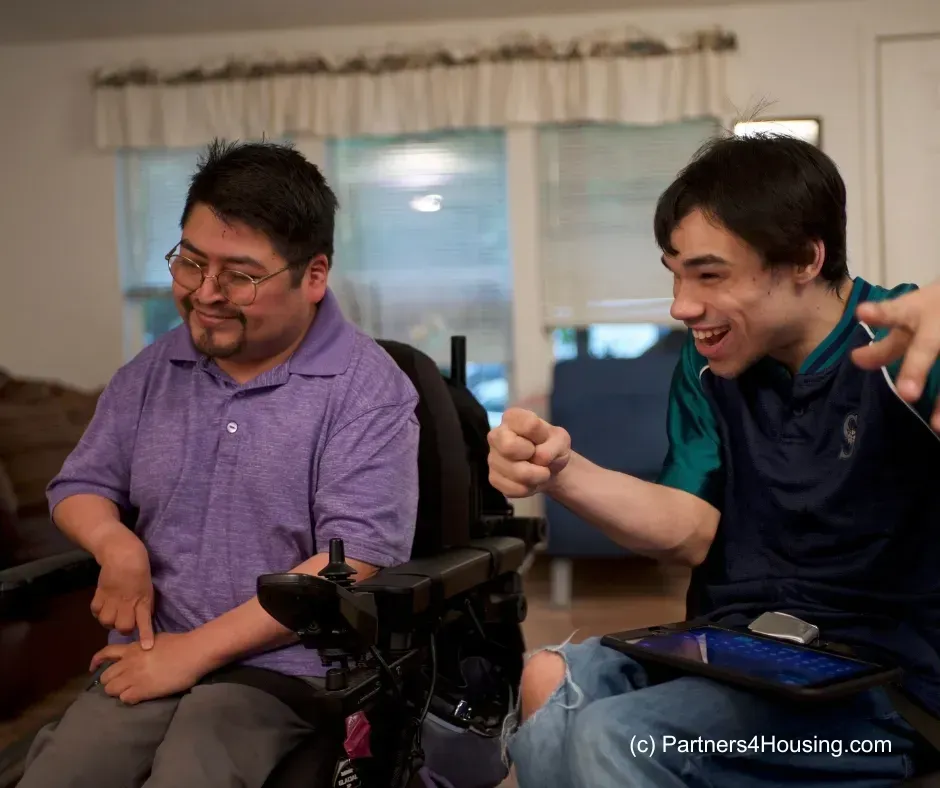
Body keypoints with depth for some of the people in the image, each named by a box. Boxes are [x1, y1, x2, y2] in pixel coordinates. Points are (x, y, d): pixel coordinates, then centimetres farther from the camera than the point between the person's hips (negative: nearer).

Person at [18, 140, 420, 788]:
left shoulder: (366, 388, -8)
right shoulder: (152, 372, 12)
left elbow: (355, 559, -16)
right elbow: (79, 487, 20)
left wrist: (196, 649, -15)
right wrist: (117, 544, -5)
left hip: (285, 669, -4)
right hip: (147, 659, 5)